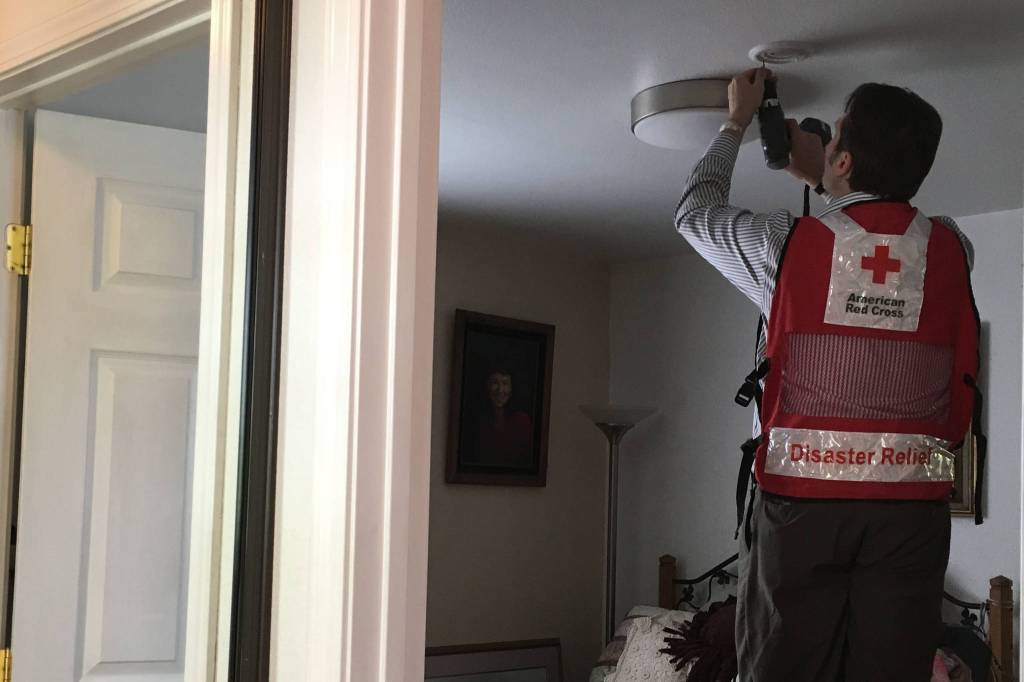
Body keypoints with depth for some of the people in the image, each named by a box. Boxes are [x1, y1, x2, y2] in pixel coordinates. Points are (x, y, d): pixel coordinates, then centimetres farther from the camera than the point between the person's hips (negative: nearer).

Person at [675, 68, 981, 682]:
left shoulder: (787, 244, -5)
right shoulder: (952, 251, 2)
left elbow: (695, 212, 16)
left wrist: (737, 123, 28)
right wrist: (821, 181, 32)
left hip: (798, 498, -2)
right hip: (912, 506, 2)